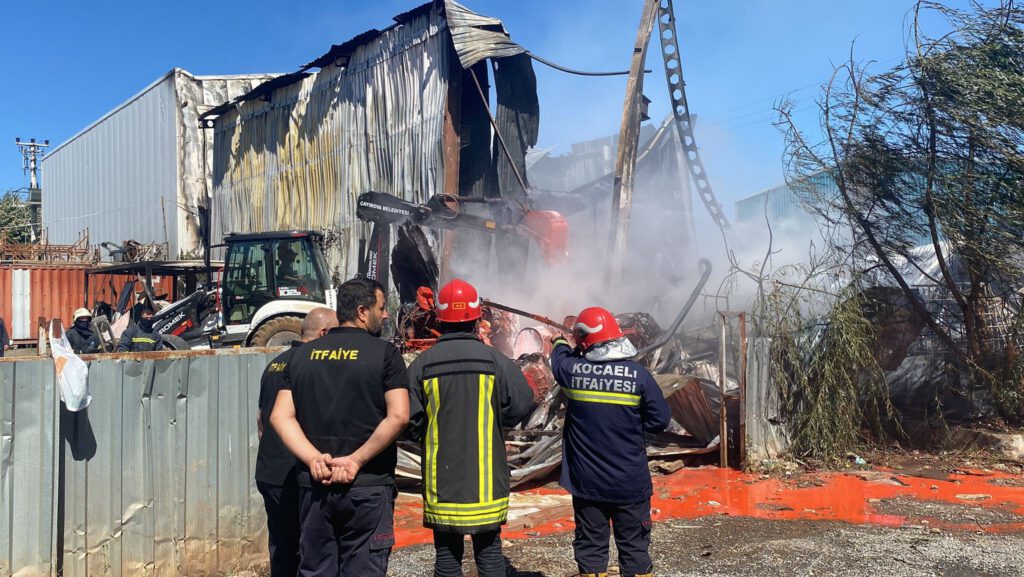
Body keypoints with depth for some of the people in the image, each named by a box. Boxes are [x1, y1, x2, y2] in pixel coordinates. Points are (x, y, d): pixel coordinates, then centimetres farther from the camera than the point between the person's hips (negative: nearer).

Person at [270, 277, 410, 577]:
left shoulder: (303, 354, 8)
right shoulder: (384, 352, -6)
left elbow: (280, 416, 1)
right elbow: (398, 417, -17)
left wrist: (314, 459, -7)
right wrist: (355, 461, -12)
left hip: (315, 485, 4)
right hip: (367, 487, -4)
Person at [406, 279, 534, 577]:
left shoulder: (422, 364, -8)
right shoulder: (495, 360, -8)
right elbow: (521, 404, -9)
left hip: (440, 477, 1)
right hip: (485, 477, 0)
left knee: (446, 553, 13)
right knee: (489, 551, 11)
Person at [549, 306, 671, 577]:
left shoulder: (572, 369, -9)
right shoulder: (638, 374, -13)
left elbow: (559, 360, 15)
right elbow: (660, 419, -9)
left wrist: (560, 343, 37)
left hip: (586, 482, 1)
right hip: (630, 483, -1)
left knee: (590, 546, 13)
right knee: (634, 546, 12)